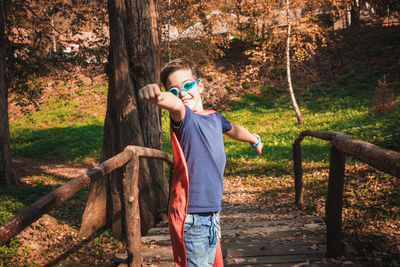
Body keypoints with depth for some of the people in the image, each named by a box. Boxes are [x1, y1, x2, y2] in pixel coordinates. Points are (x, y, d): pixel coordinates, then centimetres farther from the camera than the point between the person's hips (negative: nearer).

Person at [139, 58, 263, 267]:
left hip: (212, 212, 7)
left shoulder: (214, 118, 9)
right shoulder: (183, 118, -12)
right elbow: (176, 106, -36)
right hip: (192, 218, -7)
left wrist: (254, 140, 51)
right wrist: (159, 97, -60)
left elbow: (233, 129, 32)